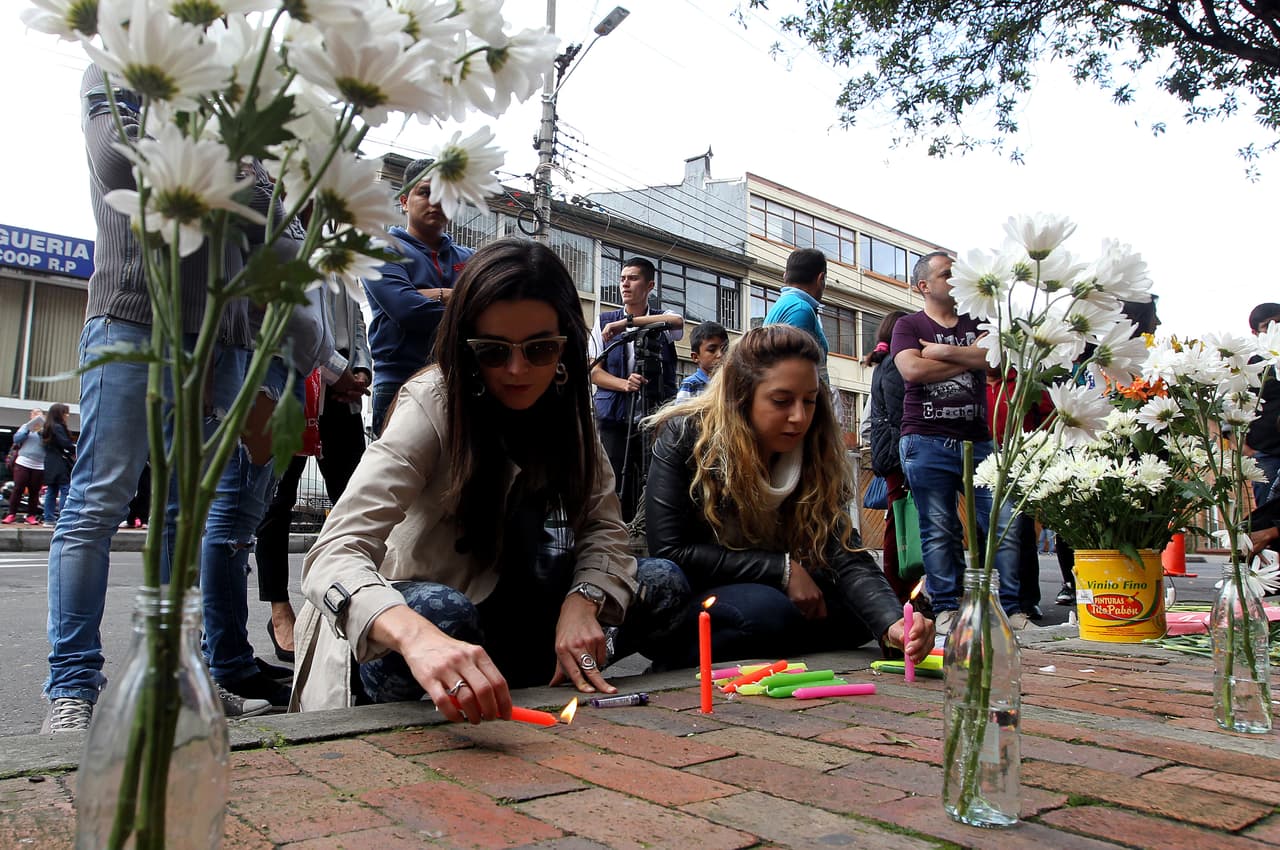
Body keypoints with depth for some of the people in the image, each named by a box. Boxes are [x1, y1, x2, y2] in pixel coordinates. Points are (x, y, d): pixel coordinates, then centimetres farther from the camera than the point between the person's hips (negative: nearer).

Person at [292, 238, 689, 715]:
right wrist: (418, 636, -58)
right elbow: (335, 554, -37)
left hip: (494, 608, 5)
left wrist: (581, 601, -29)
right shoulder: (432, 405, -26)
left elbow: (603, 526, -7)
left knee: (662, 585, -10)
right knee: (438, 611, -39)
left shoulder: (564, 407, -9)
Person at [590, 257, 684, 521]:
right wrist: (624, 384, -13)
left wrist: (627, 322, -19)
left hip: (655, 417, 0)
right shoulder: (606, 322, 12)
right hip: (614, 418, 1)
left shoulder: (662, 322, 10)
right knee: (615, 488, -3)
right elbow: (594, 371, 5)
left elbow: (678, 322, -15)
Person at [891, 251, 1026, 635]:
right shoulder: (908, 326, 9)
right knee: (939, 530, -2)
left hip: (978, 441, 3)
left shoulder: (976, 323, 20)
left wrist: (943, 351, -5)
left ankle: (1010, 607, 5)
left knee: (1005, 524, -3)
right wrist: (968, 360, -2)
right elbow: (912, 370, -10)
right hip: (927, 442, -3)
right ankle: (946, 608, 5)